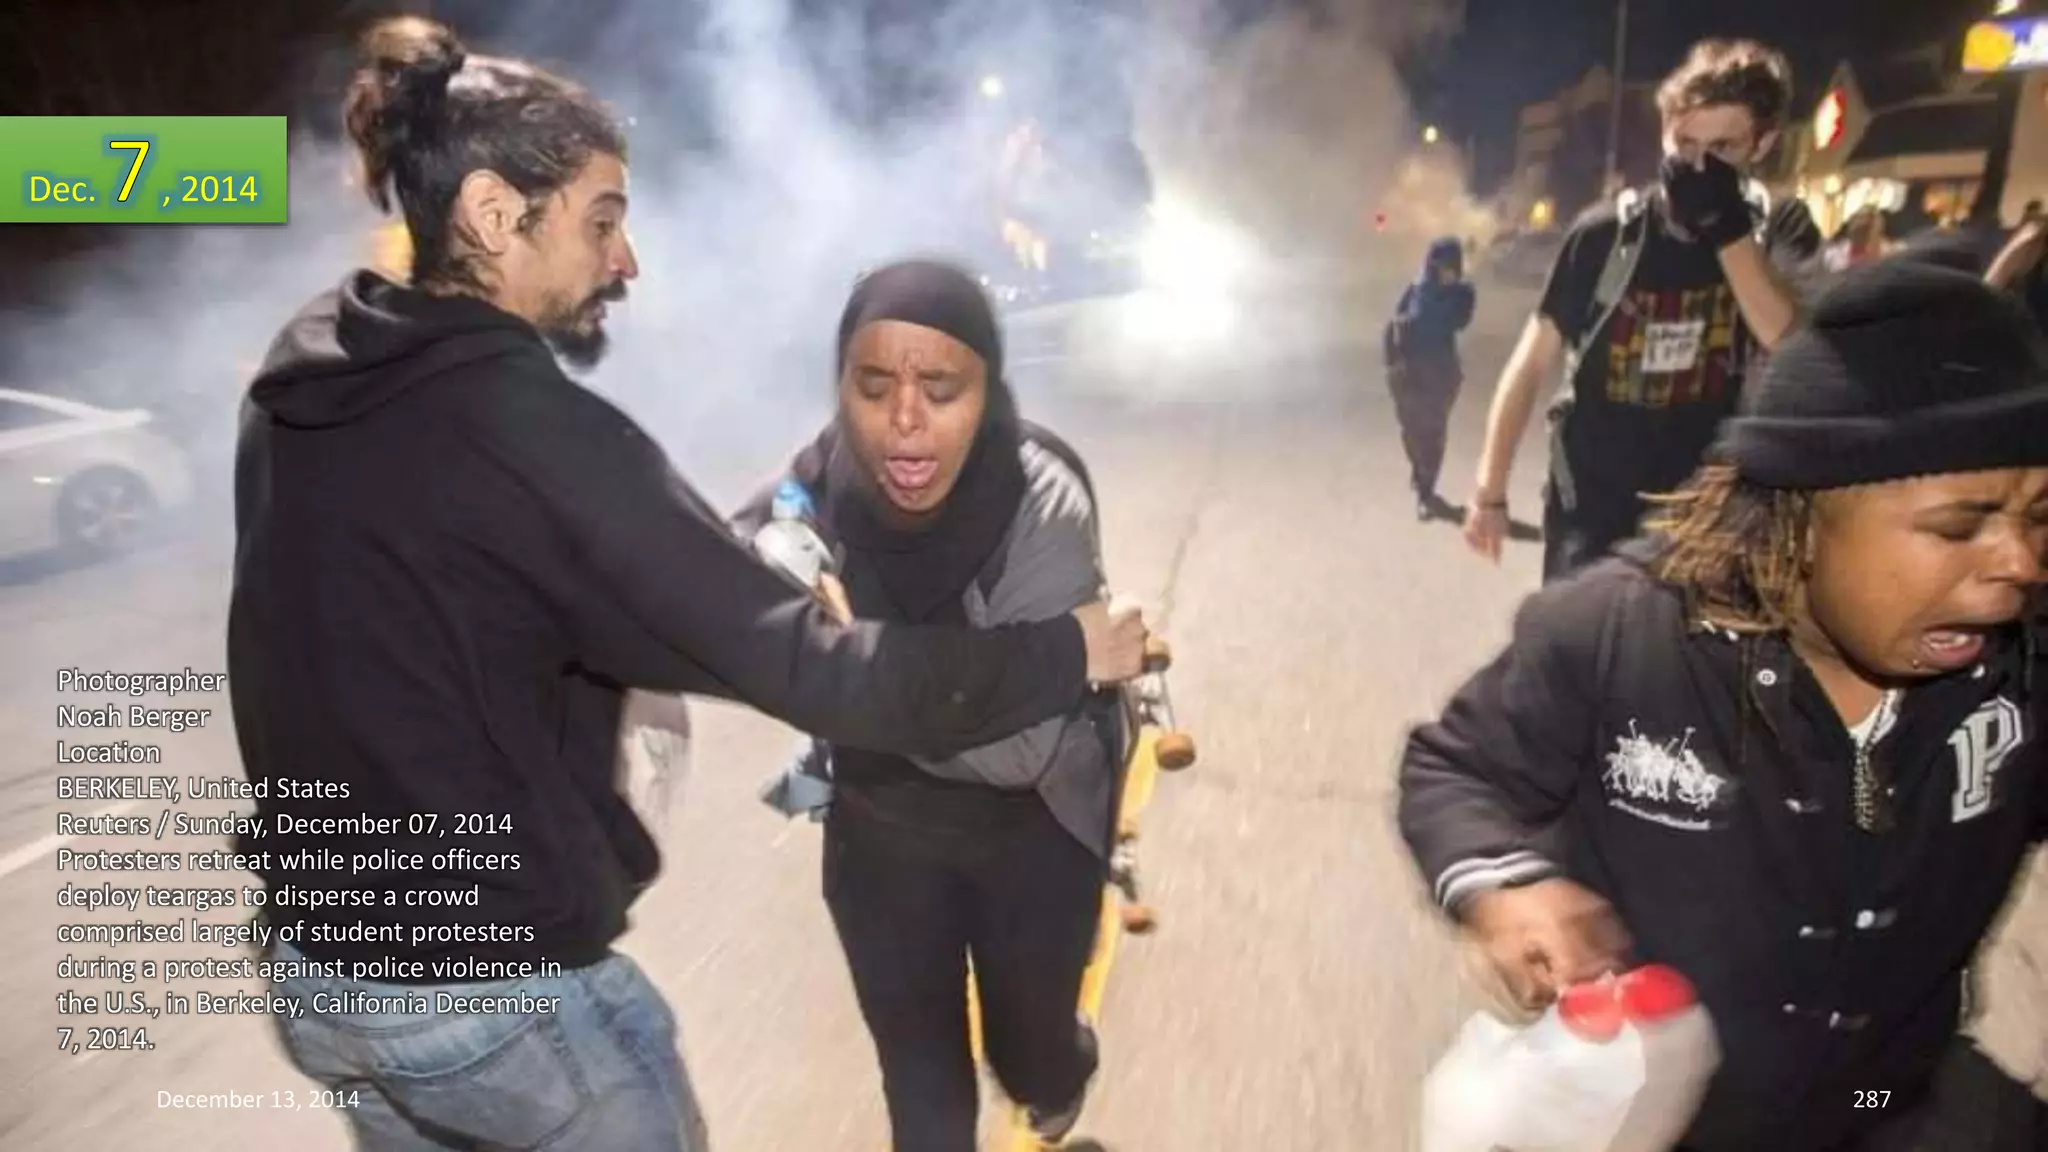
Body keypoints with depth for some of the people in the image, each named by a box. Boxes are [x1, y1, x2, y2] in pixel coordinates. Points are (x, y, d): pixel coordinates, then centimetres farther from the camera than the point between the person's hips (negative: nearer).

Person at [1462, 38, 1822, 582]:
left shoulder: (1780, 230, -3)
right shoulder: (1607, 233, -7)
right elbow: (1532, 364, -3)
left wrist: (1726, 228, -25)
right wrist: (1490, 491, -6)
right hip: (1593, 508, -1)